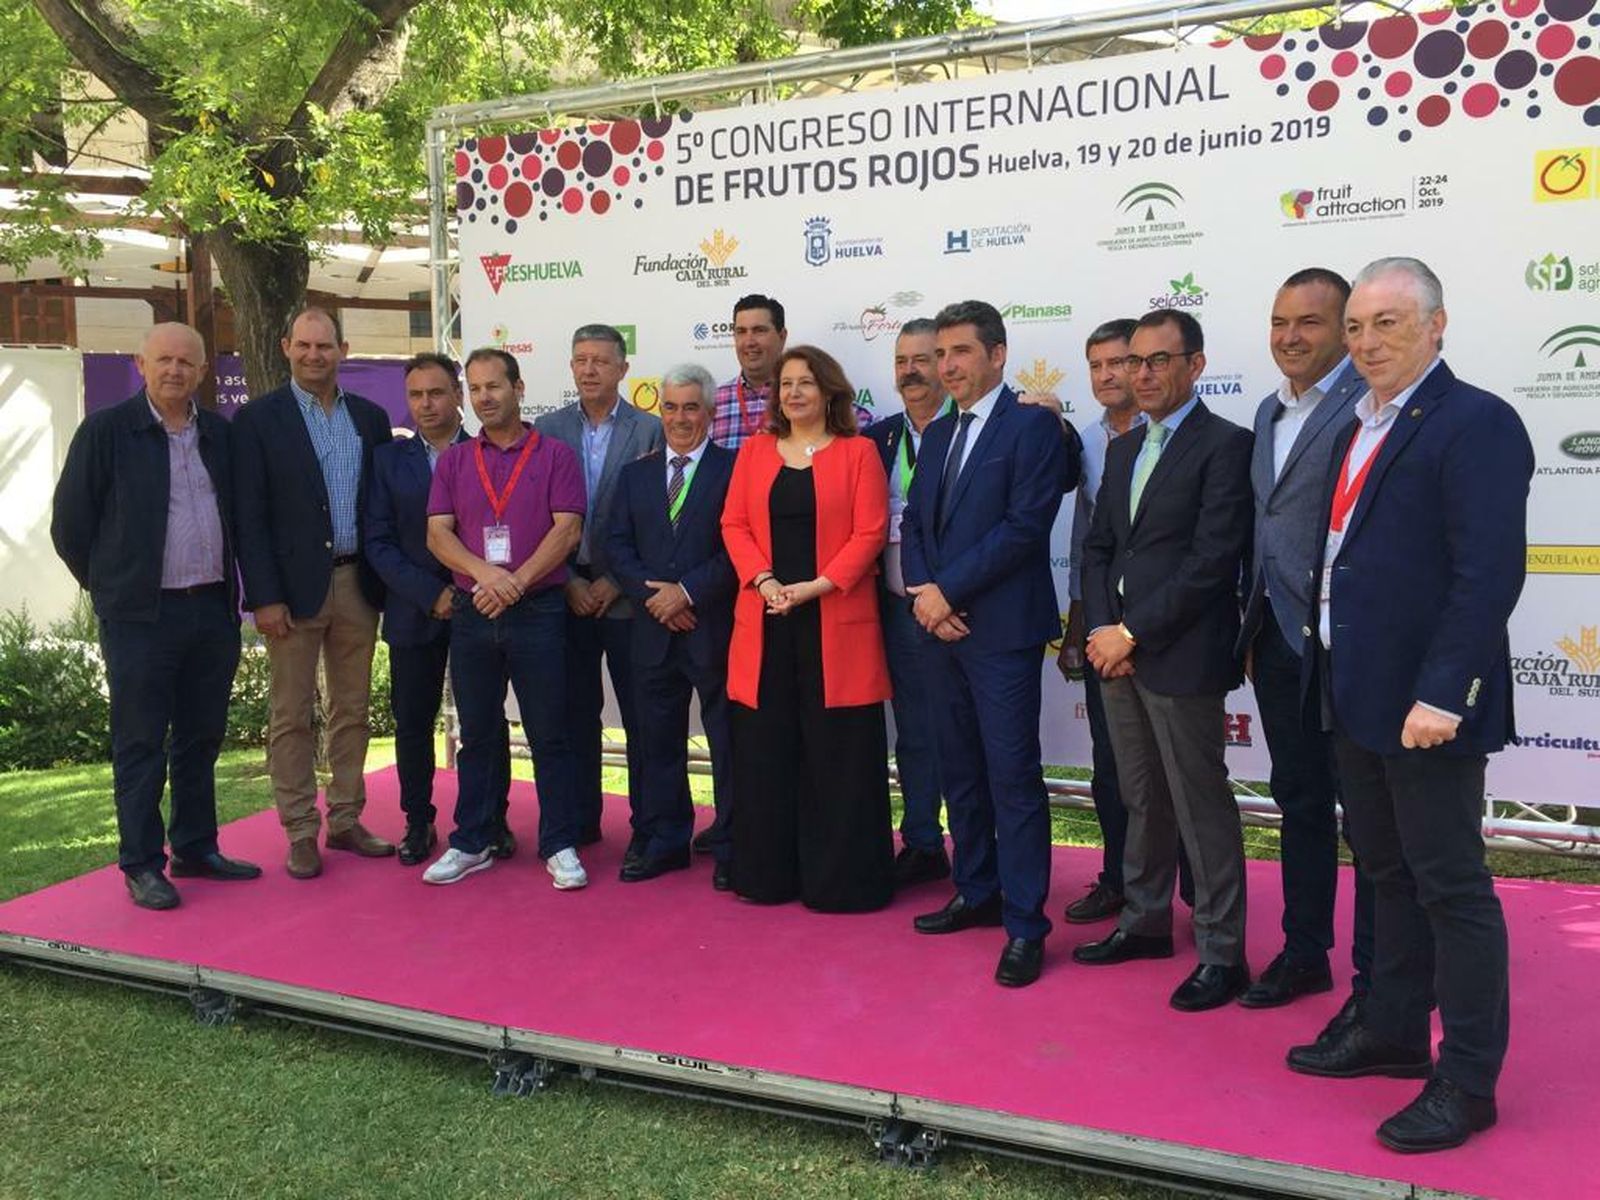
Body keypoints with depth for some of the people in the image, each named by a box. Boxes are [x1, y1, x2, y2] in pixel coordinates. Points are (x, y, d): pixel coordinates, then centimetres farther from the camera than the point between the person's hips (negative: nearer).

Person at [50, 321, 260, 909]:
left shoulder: (221, 435, 8)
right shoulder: (104, 432, -5)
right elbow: (69, 526, -1)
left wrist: (234, 590, 13)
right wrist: (111, 588, 4)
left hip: (213, 610, 5)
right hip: (141, 617, -4)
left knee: (202, 738, 12)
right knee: (140, 744, 2)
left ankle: (197, 849, 24)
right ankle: (142, 865, 11)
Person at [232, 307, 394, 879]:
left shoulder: (370, 417, 9)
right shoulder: (257, 419, -3)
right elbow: (250, 516, -7)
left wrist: (388, 580, 4)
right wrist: (264, 596, -13)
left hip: (358, 584, 4)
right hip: (295, 587, -4)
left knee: (352, 711, 11)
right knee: (292, 716, 3)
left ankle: (345, 821, 22)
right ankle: (300, 833, 12)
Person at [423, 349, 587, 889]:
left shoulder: (555, 455, 2)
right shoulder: (453, 461, 11)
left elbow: (568, 530, -7)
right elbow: (437, 533, 2)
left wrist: (517, 581, -16)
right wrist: (483, 573, -16)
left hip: (539, 610, -3)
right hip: (472, 615, 3)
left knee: (549, 735, 1)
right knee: (476, 734, 11)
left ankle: (560, 846, 10)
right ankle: (471, 843, 21)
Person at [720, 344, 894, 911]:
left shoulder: (858, 452, 2)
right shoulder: (754, 450, 13)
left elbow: (870, 532, -5)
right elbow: (734, 524, 7)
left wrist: (816, 586, -14)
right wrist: (764, 580, -9)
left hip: (835, 621, -3)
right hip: (766, 620, 3)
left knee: (838, 753, 1)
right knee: (765, 749, 7)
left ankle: (841, 877, 11)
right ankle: (768, 871, 18)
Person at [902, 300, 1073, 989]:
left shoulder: (1032, 425, -6)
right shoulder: (938, 433, 17)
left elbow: (1025, 525, -16)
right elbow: (914, 523, 13)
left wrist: (946, 590, -14)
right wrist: (922, 594, -5)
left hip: (1002, 629, -7)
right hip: (940, 625, 7)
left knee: (1013, 776, -4)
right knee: (960, 770, 14)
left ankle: (1025, 925, 3)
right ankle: (977, 893, 28)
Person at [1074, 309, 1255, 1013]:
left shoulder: (1226, 446, -9)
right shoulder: (1123, 450, 16)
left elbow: (1212, 560, -16)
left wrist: (1132, 633, -14)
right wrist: (1101, 629, 0)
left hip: (1182, 657, -7)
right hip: (1117, 650, 7)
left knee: (1202, 807, 0)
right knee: (1142, 800, 17)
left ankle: (1221, 952, 12)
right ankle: (1144, 921, 30)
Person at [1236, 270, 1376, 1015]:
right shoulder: (1270, 411, 14)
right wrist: (1253, 629, 15)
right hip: (1277, 639, 8)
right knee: (1299, 802, 17)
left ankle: (1375, 978, 19)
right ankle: (1305, 952, 31)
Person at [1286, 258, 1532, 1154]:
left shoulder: (1475, 423, -13)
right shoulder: (1362, 428, 13)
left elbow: (1490, 574, -21)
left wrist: (1440, 694, -24)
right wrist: (1333, 670, 11)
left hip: (1425, 705, -8)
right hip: (1358, 696, 9)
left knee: (1452, 889, 2)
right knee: (1390, 875, 19)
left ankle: (1467, 1080, 15)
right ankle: (1394, 1033, 33)